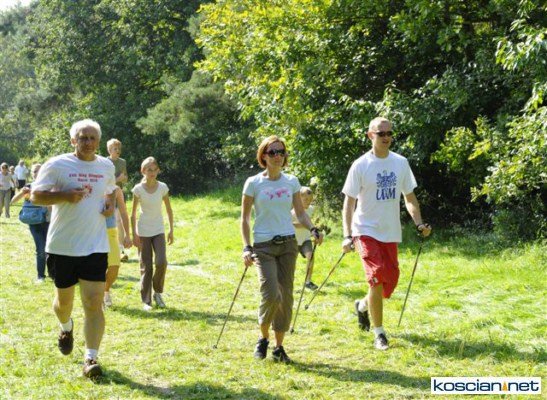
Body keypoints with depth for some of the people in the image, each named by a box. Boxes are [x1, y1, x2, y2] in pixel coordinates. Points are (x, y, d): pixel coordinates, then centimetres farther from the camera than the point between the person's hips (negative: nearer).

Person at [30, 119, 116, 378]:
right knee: (64, 299, 16)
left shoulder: (107, 167, 6)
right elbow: (35, 196, -5)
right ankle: (66, 328, 50)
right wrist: (66, 195, -21)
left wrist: (110, 204, 2)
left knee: (94, 303, -9)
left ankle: (91, 359, -4)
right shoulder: (57, 165, -7)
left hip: (95, 246, 1)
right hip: (62, 246, -1)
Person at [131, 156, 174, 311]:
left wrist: (171, 230, 4)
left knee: (161, 262, -14)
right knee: (146, 267, 2)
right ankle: (146, 301, 13)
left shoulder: (163, 187, -4)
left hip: (158, 230, 1)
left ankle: (157, 292, 9)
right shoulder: (138, 189, -8)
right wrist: (134, 235, -6)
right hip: (143, 232, -1)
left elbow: (169, 210, 6)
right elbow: (133, 213, -3)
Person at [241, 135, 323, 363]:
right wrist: (246, 247, -8)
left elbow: (300, 213, 11)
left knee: (286, 296, 2)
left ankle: (279, 347, 15)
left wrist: (313, 229, -8)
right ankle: (263, 338, 10)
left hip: (288, 243, 3)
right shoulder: (253, 183, -2)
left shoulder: (291, 182, 7)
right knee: (272, 295, -16)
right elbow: (244, 218, 1)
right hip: (263, 245, -3)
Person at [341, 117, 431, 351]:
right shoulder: (361, 165, -8)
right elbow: (349, 203, -7)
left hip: (390, 232, 5)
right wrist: (347, 236, -17)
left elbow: (409, 198, 12)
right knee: (377, 277, -15)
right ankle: (379, 333, -2)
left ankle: (363, 306, 39)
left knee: (391, 279, 8)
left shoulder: (401, 163, 5)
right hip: (366, 230, -5)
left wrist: (419, 223, -3)